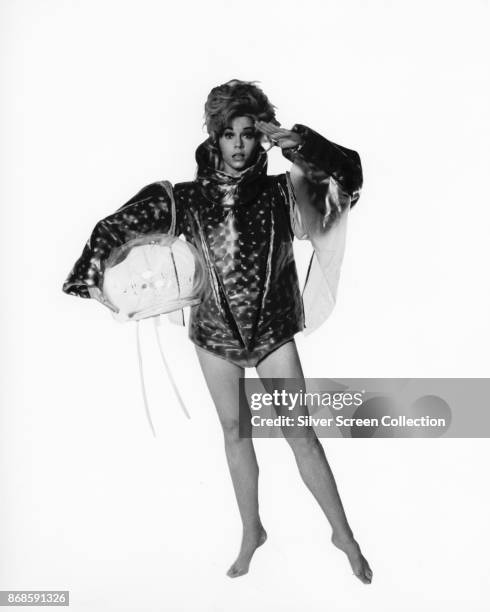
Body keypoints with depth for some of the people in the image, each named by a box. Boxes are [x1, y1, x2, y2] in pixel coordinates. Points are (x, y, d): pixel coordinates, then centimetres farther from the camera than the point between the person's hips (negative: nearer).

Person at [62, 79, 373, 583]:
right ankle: (252, 533, 34)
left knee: (302, 433, 3)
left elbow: (348, 169, -14)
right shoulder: (186, 198, -7)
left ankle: (343, 533, 22)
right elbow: (115, 227, 0)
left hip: (272, 330, -1)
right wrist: (93, 277, -6)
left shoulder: (279, 191, -7)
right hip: (215, 334, 1)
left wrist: (295, 142, -23)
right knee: (234, 431, 13)